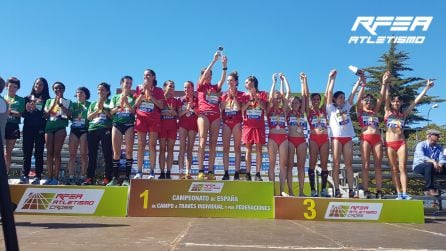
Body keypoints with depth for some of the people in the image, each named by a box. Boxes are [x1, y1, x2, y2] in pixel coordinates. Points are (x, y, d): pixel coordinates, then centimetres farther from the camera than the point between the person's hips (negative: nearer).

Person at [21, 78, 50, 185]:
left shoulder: (47, 100, 7)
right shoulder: (27, 98, 15)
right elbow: (22, 113, 9)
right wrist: (27, 110, -10)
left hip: (40, 128, -2)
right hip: (28, 128, 3)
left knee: (39, 153, -3)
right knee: (27, 152, 1)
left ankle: (38, 177, -2)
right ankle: (25, 176, 4)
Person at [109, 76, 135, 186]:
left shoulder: (133, 97, 12)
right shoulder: (115, 97, 17)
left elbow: (134, 111, 0)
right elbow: (111, 112, 10)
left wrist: (126, 102, -9)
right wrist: (119, 105, -4)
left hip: (129, 124, -1)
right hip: (117, 124, 2)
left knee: (129, 150, -6)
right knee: (116, 151, -1)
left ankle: (127, 178, -3)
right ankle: (115, 178, 3)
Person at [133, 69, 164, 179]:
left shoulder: (158, 90, 9)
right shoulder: (139, 88, 13)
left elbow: (161, 106, -1)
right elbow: (136, 104, 4)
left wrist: (150, 95, -7)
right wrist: (143, 92, -6)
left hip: (154, 119, -1)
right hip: (141, 118, 1)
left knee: (152, 145, -5)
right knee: (141, 145, -3)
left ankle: (152, 172, -4)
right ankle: (139, 172, -1)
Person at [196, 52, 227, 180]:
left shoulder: (215, 87, 21)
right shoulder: (200, 86, 13)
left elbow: (222, 79, 5)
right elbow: (204, 75, -2)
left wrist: (224, 65, -5)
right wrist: (214, 60, -7)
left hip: (216, 115, 4)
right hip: (203, 114, -4)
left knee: (213, 144, -1)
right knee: (203, 142, -12)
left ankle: (210, 171, -2)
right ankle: (200, 171, -14)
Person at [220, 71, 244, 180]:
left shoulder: (240, 94, 6)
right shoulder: (224, 95, 14)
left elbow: (239, 108, -8)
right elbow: (221, 108, 1)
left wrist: (234, 96, -7)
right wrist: (228, 96, -3)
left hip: (237, 122, -3)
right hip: (226, 122, 3)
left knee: (237, 148, -3)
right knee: (225, 148, -1)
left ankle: (237, 173, -2)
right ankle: (226, 173, 2)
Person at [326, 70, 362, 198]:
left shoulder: (346, 107, 19)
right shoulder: (331, 108, 7)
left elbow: (353, 93, 15)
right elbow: (329, 92, -1)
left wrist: (360, 80, 10)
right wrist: (332, 78, 0)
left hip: (348, 137, 4)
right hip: (336, 137, -4)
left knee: (348, 164, 2)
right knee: (336, 164, -3)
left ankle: (351, 190, 2)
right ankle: (337, 190, -3)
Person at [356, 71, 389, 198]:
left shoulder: (375, 111, 21)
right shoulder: (360, 112, 12)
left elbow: (380, 98, 11)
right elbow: (358, 99, -4)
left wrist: (383, 83, 3)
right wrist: (363, 85, -12)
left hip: (377, 139, 4)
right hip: (365, 138, -4)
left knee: (378, 165, 1)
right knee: (365, 165, -5)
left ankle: (379, 191, 1)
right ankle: (366, 191, -5)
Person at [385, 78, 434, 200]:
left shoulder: (404, 114, 12)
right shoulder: (387, 111, 7)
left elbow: (416, 100, 12)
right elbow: (386, 96, -1)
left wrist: (427, 87, 12)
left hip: (401, 143, 1)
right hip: (390, 144, -1)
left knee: (402, 168, -6)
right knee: (394, 169, 2)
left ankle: (404, 193, -9)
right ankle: (399, 193, 4)